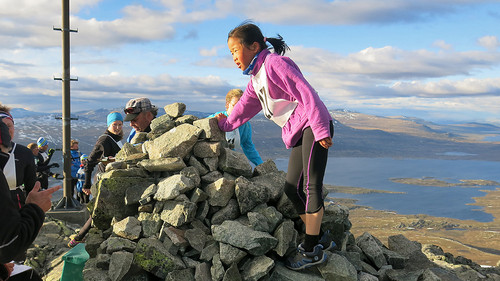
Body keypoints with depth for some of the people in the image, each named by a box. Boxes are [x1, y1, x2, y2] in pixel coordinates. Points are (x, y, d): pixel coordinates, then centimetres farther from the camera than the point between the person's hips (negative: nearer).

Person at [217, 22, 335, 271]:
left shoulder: (275, 63, -12)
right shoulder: (255, 80, 18)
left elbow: (306, 94, -19)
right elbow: (245, 107, 34)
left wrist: (320, 130, -22)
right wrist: (225, 124, 39)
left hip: (314, 126, -10)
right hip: (298, 132, 10)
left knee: (311, 186, -10)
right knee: (292, 188, 9)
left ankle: (312, 250, -4)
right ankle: (319, 238, 20)